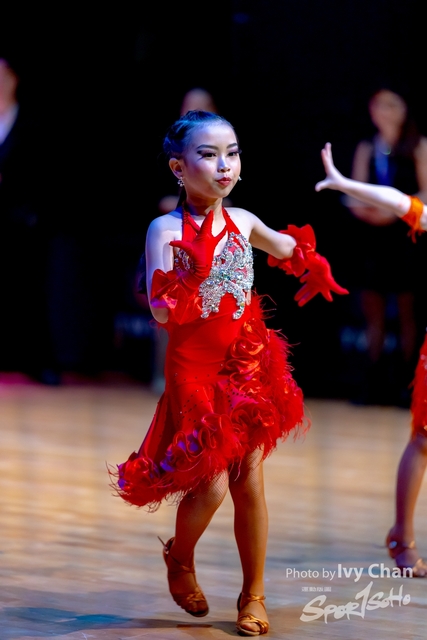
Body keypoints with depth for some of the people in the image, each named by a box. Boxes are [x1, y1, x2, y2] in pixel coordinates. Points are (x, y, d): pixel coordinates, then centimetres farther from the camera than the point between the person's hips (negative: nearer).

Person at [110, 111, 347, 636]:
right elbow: (161, 312, -19)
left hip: (247, 366, 4)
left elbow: (287, 249, 26)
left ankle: (253, 596, 18)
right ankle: (180, 559, 22)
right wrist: (189, 273, -30)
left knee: (250, 483, 5)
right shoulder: (166, 230, -12)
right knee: (212, 485, -9)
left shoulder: (242, 222, 2)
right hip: (195, 370, -4)